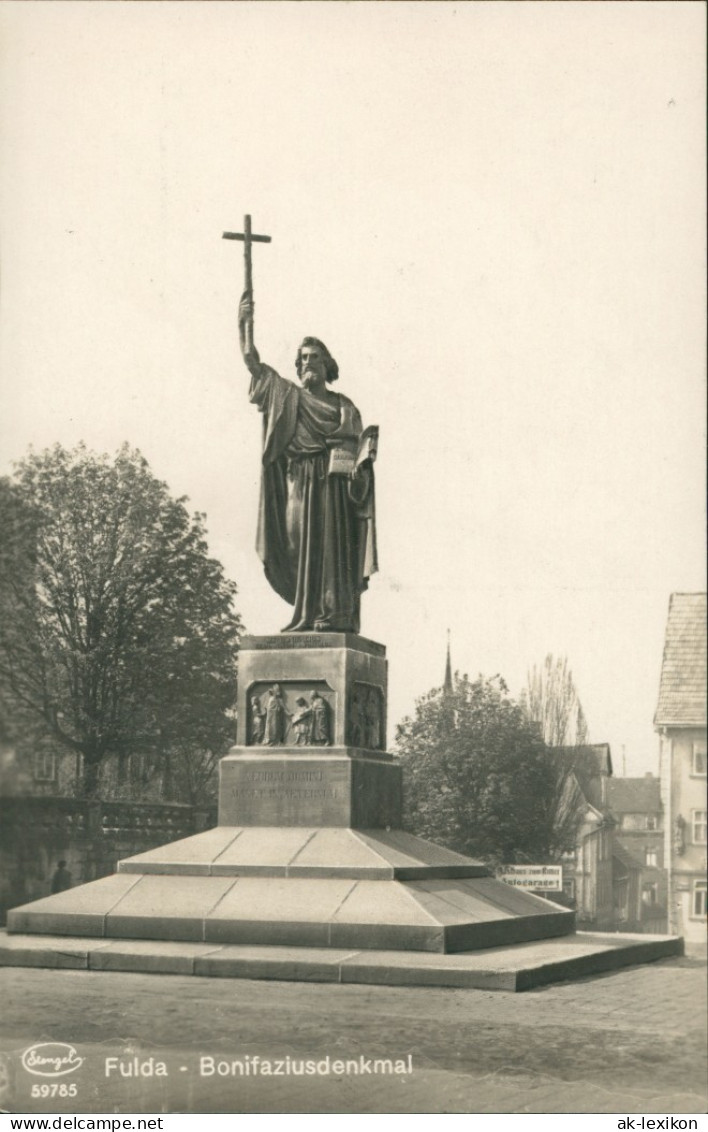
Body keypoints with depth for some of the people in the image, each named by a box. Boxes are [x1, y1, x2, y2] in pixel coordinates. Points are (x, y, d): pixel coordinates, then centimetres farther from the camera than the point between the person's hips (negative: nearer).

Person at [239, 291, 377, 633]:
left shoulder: (345, 407, 16)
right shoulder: (288, 396, 17)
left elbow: (357, 448, 12)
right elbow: (252, 360, 12)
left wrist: (364, 458, -10)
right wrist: (246, 320, 7)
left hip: (335, 483, -1)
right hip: (299, 483, 2)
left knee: (333, 546, -11)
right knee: (302, 545, -4)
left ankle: (336, 617, -16)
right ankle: (306, 617, -3)